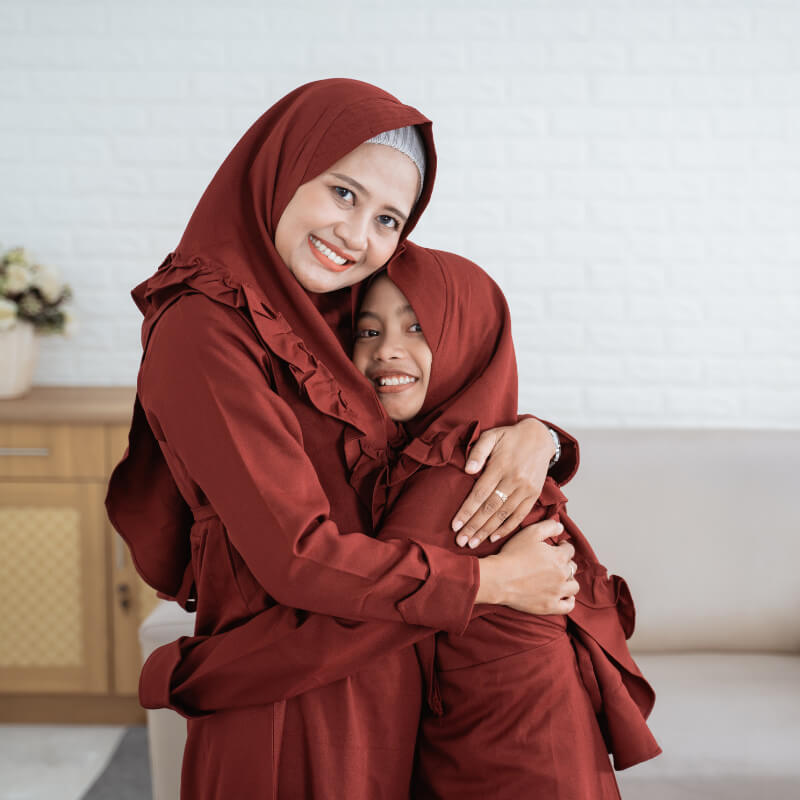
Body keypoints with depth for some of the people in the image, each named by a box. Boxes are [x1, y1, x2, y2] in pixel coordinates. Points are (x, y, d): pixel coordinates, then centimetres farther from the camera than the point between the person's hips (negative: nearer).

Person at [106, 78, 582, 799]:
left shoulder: (336, 327, 5)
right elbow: (299, 557, -22)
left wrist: (532, 436, -11)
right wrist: (496, 580, -14)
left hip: (379, 692, 8)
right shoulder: (205, 334, -19)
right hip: (294, 704, -8)